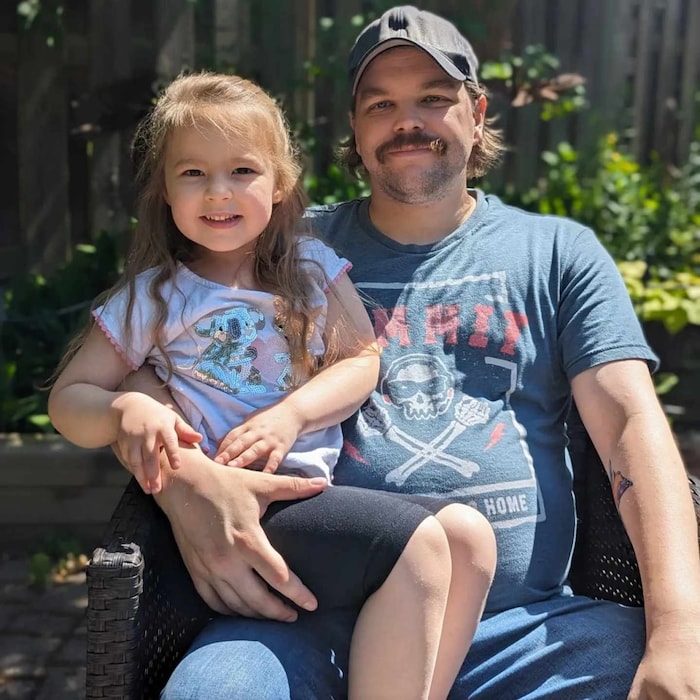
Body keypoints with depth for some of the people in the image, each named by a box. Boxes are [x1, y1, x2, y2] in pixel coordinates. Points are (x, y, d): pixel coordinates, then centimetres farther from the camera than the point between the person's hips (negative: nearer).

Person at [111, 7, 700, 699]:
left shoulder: (560, 252, 11)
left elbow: (633, 424, 0)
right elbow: (136, 374, 7)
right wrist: (182, 478, -18)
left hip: (525, 621, 1)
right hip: (318, 623, 0)